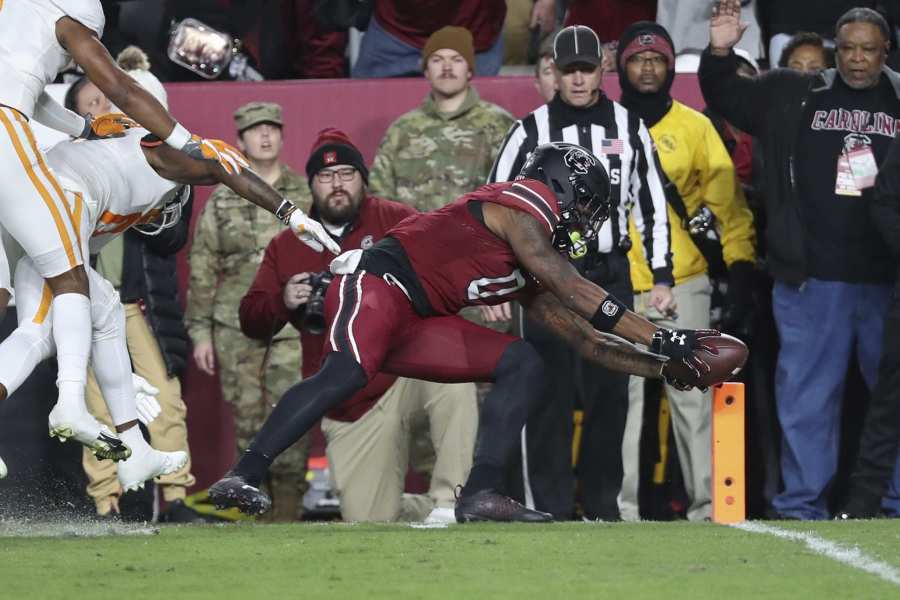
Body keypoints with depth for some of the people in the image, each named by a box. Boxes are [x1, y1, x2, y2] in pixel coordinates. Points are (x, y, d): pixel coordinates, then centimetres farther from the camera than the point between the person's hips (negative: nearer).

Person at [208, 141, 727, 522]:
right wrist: (661, 338, -9)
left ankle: (481, 494, -11)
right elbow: (576, 294, -11)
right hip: (375, 284, -10)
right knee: (348, 372, -35)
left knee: (523, 365, 1)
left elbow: (587, 340, 25)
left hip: (416, 326, 10)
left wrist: (666, 367, 18)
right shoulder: (522, 204, -5)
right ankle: (242, 478, -39)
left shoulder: (534, 275, 23)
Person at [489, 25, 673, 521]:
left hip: (611, 279, 2)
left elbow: (653, 205, 12)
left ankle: (603, 505, 9)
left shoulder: (630, 129, 9)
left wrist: (662, 277, 6)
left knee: (609, 395, 2)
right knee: (549, 395, -6)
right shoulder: (531, 131, 3)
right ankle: (550, 510, -4)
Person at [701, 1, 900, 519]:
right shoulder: (793, 97, 7)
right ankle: (802, 504, 10)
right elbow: (725, 98, 15)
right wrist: (720, 54, -2)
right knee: (807, 393, 4)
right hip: (812, 279, 0)